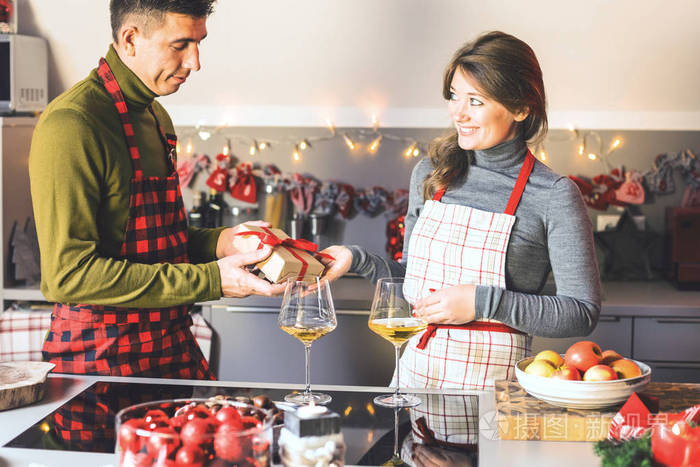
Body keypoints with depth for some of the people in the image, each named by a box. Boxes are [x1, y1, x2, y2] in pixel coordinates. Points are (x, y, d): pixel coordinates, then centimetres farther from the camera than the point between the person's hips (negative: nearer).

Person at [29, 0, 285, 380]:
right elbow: (70, 273, -24)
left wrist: (220, 242, 1)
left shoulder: (156, 118, 11)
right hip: (98, 361, -8)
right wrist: (210, 280, -24)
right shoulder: (70, 125, -18)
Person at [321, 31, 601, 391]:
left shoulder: (553, 195, -6)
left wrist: (483, 302, -14)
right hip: (415, 374, 4)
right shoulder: (430, 173, 9)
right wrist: (358, 260, 2)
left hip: (492, 387, -4)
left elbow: (582, 313, -7)